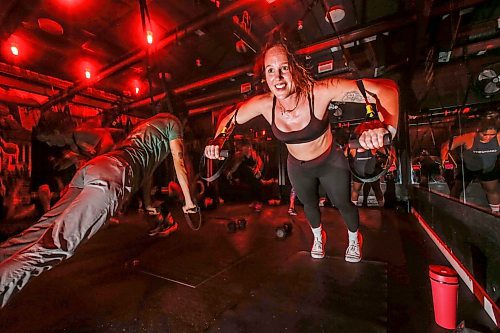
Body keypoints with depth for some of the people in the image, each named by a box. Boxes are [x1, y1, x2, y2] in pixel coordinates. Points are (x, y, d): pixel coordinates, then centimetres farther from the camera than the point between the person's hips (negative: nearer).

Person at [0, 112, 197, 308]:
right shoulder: (172, 122, 16)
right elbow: (179, 163, 10)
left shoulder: (145, 124, 39)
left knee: (43, 230, 3)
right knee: (56, 242, -16)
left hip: (92, 166, 9)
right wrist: (188, 202, 18)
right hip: (113, 175, -9)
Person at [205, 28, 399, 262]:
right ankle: (318, 237, 63)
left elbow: (385, 88, -36)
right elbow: (230, 119, -8)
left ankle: (354, 239, 57)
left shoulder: (319, 92, -35)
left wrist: (384, 126, -54)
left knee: (343, 204, 20)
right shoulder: (264, 104, -25)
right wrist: (218, 140, -25)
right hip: (298, 167, 3)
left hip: (330, 162, -3)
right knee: (309, 204, 27)